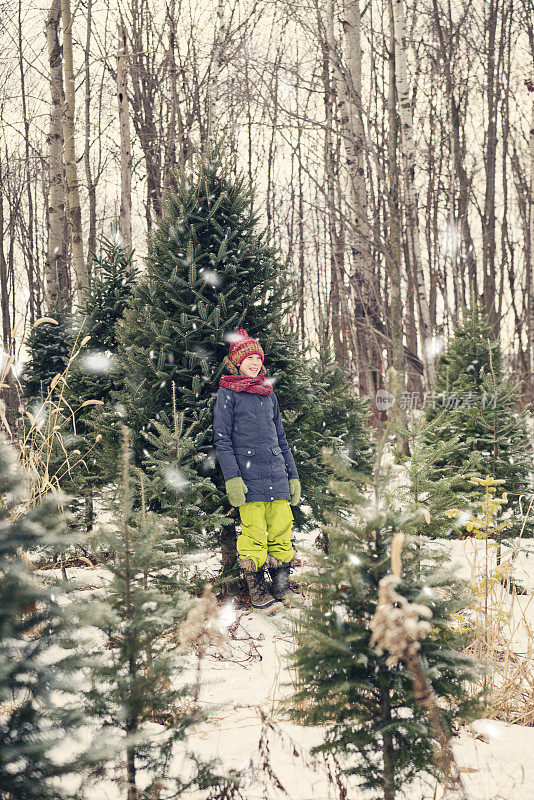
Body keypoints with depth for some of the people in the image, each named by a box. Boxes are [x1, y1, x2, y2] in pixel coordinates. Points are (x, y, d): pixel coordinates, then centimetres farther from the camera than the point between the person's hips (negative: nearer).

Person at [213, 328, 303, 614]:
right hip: (248, 475, -5)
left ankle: (282, 586, 11)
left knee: (281, 531, 2)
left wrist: (293, 475, 18)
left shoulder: (269, 394, 19)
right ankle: (256, 591, 3)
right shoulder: (227, 393, 2)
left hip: (277, 476, 5)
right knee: (254, 533, -6)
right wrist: (232, 477, -13)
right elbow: (221, 439, -3)